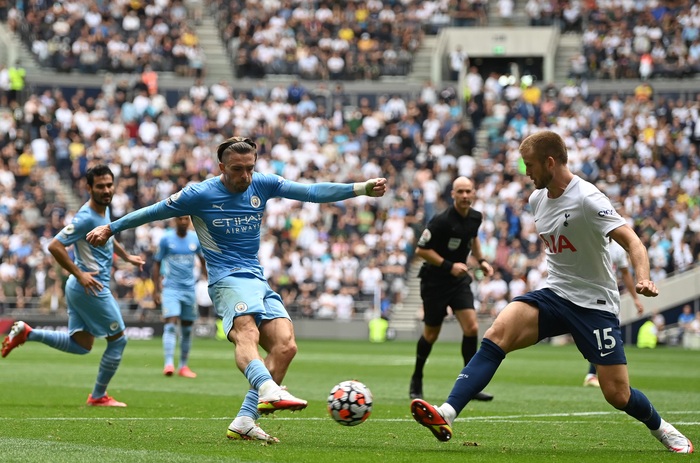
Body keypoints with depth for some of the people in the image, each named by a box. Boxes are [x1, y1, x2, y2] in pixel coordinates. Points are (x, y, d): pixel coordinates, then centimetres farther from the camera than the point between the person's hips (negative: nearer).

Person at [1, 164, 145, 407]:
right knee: (118, 340, 3)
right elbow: (55, 246, -25)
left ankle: (27, 333, 11)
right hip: (90, 288, -9)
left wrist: (127, 256, 27)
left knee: (81, 345, 15)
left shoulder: (104, 210, 9)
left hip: (80, 288, 9)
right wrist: (79, 274, -22)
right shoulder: (86, 218, -21)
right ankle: (98, 396, 13)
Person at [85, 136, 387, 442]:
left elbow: (312, 192, 4)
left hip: (258, 280, 6)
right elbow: (153, 212, 9)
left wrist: (362, 188, -4)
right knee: (247, 334, -34)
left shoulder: (262, 185, 8)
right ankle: (269, 390, -64)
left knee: (285, 346, -15)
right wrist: (110, 229, 15)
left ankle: (244, 422, -17)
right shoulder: (200, 195, -2)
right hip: (228, 279, -6)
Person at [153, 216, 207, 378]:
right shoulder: (166, 239, -3)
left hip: (189, 289, 3)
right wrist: (156, 290, -2)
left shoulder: (196, 238, 5)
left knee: (187, 328, 7)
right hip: (170, 288, -3)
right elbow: (157, 263, 3)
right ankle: (168, 364, -22)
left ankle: (183, 366, 16)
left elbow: (203, 261, 17)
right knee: (171, 325, -17)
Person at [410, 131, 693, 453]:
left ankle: (661, 429, 28)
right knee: (497, 334, -22)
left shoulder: (587, 199, -18)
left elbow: (631, 241, -25)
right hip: (554, 294, 5)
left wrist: (642, 279, -42)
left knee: (618, 395, -6)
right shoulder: (537, 199, 5)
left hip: (595, 303, -5)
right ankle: (446, 415, -32)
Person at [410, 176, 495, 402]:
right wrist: (449, 266, -23)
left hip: (459, 279, 5)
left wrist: (480, 260, 9)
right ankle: (416, 381, 28)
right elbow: (421, 250, -18)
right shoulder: (442, 221, -22)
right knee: (431, 335, 5)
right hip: (435, 280, -5)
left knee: (471, 327, -11)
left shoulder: (475, 217, -1)